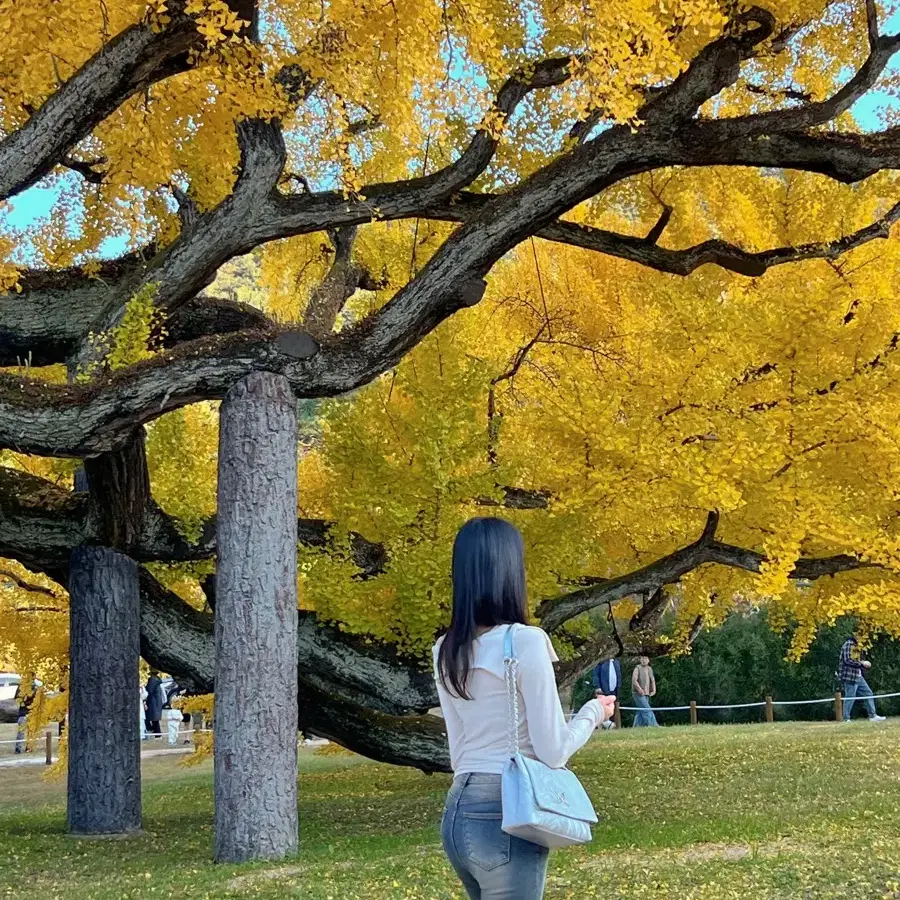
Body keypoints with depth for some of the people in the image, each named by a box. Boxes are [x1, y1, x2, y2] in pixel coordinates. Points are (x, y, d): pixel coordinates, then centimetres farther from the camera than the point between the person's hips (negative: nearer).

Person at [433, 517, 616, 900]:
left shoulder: (446, 651, 6)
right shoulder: (525, 642, -14)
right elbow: (552, 751, -11)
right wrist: (593, 712, 5)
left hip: (458, 813, 7)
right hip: (506, 817, -7)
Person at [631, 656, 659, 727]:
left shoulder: (649, 669, 13)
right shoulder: (637, 668, -8)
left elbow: (653, 680, 21)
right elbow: (634, 680, -16)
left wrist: (654, 690, 6)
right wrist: (640, 690, -23)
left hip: (646, 694, 8)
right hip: (638, 694, -8)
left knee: (641, 711, 9)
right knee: (647, 710, -14)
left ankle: (636, 726, 13)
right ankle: (652, 724, -16)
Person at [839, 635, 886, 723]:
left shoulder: (855, 646, 18)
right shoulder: (848, 645, -12)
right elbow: (847, 660, -21)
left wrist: (865, 664, 4)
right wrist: (862, 663, -17)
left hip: (858, 676, 10)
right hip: (850, 676, -10)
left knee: (868, 693, 8)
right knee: (850, 698, -6)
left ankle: (873, 716, 11)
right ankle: (846, 719, 1)